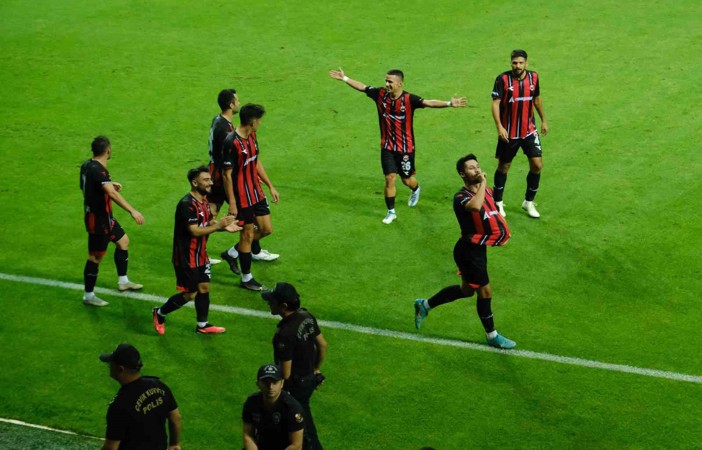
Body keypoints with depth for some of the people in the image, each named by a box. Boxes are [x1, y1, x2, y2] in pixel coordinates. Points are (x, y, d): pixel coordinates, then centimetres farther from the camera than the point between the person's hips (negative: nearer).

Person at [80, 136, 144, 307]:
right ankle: (89, 296, 12)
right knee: (96, 256, 1)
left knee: (123, 240, 21)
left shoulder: (87, 165, 3)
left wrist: (109, 184, 26)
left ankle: (123, 281, 34)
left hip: (105, 217, 10)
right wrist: (132, 211, -48)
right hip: (98, 220, -10)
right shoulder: (98, 170, -28)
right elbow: (112, 193, -42)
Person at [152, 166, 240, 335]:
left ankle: (202, 326, 25)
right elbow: (195, 231, -28)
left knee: (204, 288, 13)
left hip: (200, 256, 9)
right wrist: (219, 226, -26)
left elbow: (209, 222, 15)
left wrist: (225, 227, -4)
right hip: (186, 258, -9)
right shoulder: (187, 204, -24)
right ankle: (160, 314, 20)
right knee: (189, 294, 0)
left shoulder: (204, 201, 5)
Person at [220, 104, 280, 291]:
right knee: (248, 233, 2)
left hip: (256, 192, 9)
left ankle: (232, 253, 30)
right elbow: (227, 174, -20)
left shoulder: (252, 137, 4)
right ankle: (246, 278, 17)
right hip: (242, 196, -9)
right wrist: (232, 203, -20)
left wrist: (270, 186, 18)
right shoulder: (232, 143, -23)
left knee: (266, 229, 11)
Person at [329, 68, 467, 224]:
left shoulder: (409, 99, -19)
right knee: (390, 178, -3)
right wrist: (344, 78, 13)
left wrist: (449, 104, -46)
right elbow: (362, 87, 8)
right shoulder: (380, 94, -7)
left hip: (405, 147, -2)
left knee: (407, 179, 11)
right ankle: (391, 212, 11)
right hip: (387, 146, 2)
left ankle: (416, 189, 49)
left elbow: (429, 103, -32)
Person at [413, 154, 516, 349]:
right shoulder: (460, 197, -23)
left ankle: (425, 305, 38)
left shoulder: (486, 190, 4)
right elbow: (475, 206, -47)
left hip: (478, 248, 9)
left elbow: (492, 212, 25)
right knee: (485, 291, 0)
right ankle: (492, 336, 18)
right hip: (469, 250, -9)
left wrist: (501, 228, 7)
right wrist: (483, 183, -34)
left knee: (467, 289, 22)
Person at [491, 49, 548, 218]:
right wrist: (499, 126, -26)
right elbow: (495, 103, -16)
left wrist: (543, 120, 20)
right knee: (504, 167, 10)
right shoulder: (503, 79, -14)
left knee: (537, 165, -2)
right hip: (508, 133, -3)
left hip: (529, 131, 3)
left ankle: (528, 202, 16)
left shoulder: (533, 77, -2)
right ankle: (498, 203, 27)